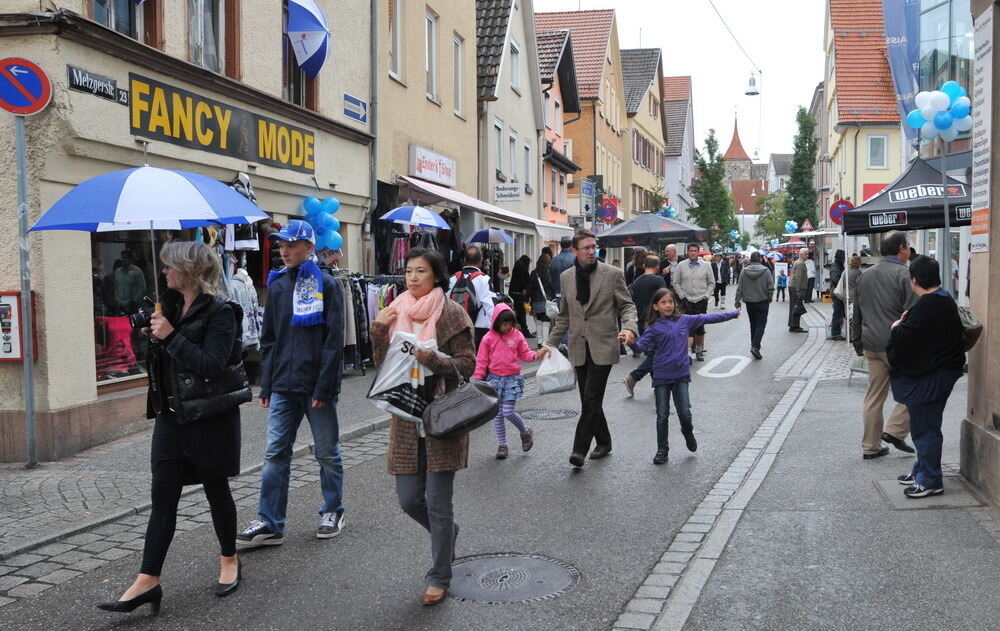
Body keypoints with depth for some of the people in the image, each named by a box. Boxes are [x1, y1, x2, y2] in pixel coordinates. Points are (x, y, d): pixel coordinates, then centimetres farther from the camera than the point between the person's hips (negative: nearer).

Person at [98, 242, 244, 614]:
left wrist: (171, 336, -22)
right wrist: (152, 335, 0)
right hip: (171, 415, 6)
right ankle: (148, 581, 6)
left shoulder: (219, 312, -13)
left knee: (216, 489, 9)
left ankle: (229, 561, 29)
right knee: (163, 496, 3)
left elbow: (212, 366, -23)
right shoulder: (171, 304, 9)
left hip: (211, 418, -6)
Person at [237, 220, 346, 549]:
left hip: (317, 386, -5)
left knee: (327, 453, 8)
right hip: (283, 386, 5)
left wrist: (324, 387, -15)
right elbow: (268, 339, 14)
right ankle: (269, 523, 9)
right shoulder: (277, 285, 11)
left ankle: (333, 512, 25)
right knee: (275, 454, 3)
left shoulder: (327, 285, -5)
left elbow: (334, 340, -9)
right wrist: (266, 386, 8)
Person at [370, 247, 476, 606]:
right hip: (407, 420, 5)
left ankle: (439, 578, 16)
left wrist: (432, 360, -24)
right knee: (408, 499, 8)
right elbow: (383, 364, 8)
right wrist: (378, 330, -7)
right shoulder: (396, 312, 8)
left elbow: (468, 364, -8)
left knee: (437, 502, 0)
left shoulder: (451, 314, -6)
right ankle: (447, 532, 39)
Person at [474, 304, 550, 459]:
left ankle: (525, 432, 17)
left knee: (508, 412, -10)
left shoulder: (517, 336, 0)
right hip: (494, 378, 1)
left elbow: (525, 354, 6)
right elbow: (481, 361, 2)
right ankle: (502, 445, 18)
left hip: (512, 378, -1)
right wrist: (478, 379, -2)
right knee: (498, 414, 6)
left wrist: (537, 355, -14)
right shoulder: (489, 338, -2)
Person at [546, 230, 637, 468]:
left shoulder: (612, 274, -3)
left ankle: (580, 449, -5)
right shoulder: (566, 277, 8)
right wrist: (551, 344, 12)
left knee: (592, 399, -10)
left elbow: (627, 305, 0)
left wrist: (629, 328, -21)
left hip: (603, 346, -4)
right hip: (579, 348, 4)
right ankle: (603, 442, 27)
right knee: (589, 401, 10)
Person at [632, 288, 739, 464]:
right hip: (662, 376, -2)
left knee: (684, 412, -1)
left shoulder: (684, 321, 5)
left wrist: (733, 314, 14)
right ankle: (662, 449, 17)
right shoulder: (654, 328, -4)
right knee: (662, 415, 3)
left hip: (681, 375, 2)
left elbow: (706, 318, 10)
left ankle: (688, 433, 32)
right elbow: (642, 345, -14)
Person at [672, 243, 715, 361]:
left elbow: (711, 283, 8)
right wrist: (682, 296, -5)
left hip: (701, 300, 1)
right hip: (686, 301, 0)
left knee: (700, 327, 4)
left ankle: (699, 350, 14)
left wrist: (707, 295, -3)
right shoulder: (681, 265, 2)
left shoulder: (706, 266, 4)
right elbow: (676, 283, 4)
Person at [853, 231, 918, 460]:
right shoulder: (904, 274, -9)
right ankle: (895, 430, 3)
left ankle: (870, 446, 14)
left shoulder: (865, 275, 14)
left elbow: (857, 312, 20)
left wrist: (858, 341, 26)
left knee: (874, 396, 11)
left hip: (871, 346, 7)